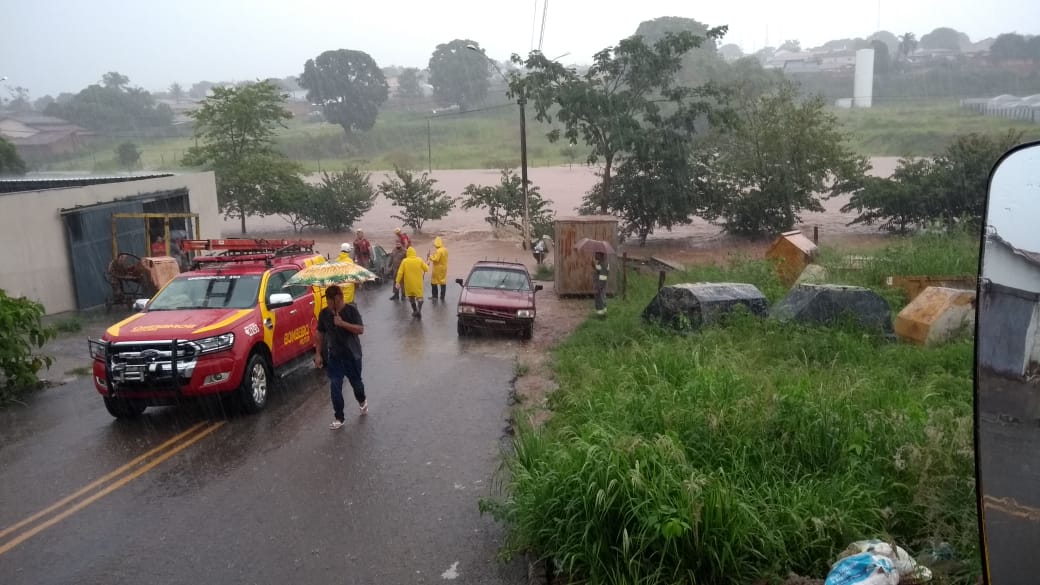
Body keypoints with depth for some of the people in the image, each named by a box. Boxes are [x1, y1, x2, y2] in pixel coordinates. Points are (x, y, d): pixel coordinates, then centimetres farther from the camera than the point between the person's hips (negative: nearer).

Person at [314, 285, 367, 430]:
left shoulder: (351, 310, -12)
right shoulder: (324, 313, -3)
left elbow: (360, 330, -19)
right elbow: (320, 334, 5)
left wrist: (343, 323, -29)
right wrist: (318, 354, 2)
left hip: (352, 355, -2)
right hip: (333, 356, 2)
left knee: (356, 382, 15)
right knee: (335, 387, -1)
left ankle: (362, 401, 46)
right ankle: (339, 418, 9)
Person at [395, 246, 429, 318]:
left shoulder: (404, 261, -7)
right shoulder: (419, 260, -5)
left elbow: (400, 272, -8)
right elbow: (426, 269, 1)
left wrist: (398, 281, -4)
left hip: (409, 282, 0)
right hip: (418, 282, 0)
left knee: (411, 296, 18)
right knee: (419, 296, 4)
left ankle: (415, 311, 23)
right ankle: (419, 310, -17)